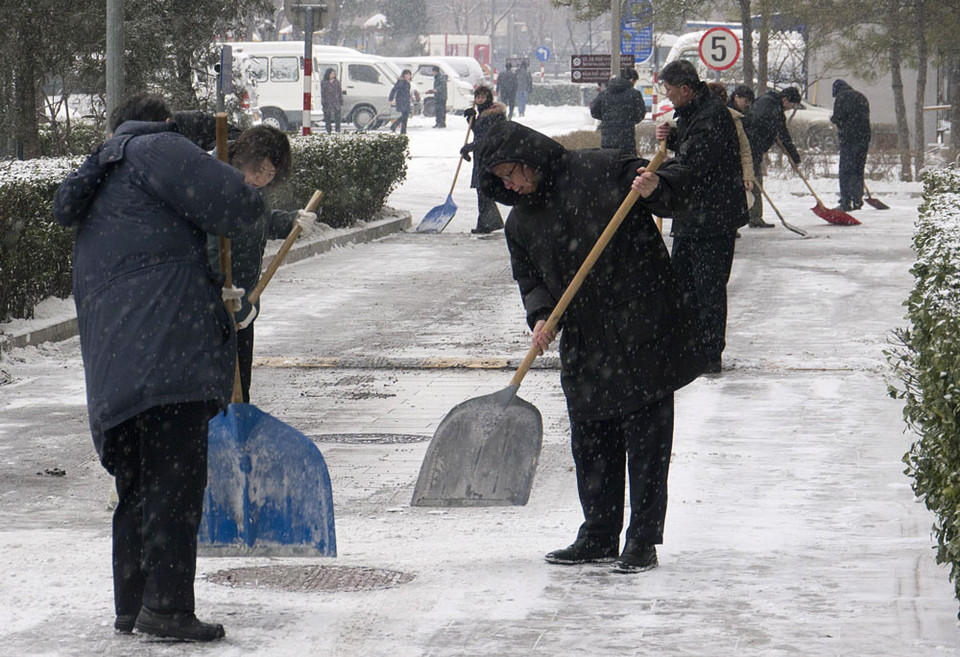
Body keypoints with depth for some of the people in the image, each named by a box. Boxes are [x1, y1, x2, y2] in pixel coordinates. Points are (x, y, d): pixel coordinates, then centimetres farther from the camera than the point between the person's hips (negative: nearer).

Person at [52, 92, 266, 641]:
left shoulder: (98, 188, 30)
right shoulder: (157, 150, 2)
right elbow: (238, 205, -9)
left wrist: (214, 295, 41)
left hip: (113, 363, 9)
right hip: (169, 348, -9)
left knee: (138, 483, 15)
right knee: (177, 477, -10)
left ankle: (131, 606, 17)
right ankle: (166, 606, -15)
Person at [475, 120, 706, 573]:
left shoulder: (601, 171, -7)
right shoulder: (521, 222, 10)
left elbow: (668, 192, -3)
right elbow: (531, 280, 14)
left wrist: (653, 189, -26)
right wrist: (541, 315, -6)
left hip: (643, 332, -6)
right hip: (584, 347, 6)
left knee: (646, 437, -2)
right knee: (590, 442, 9)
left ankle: (643, 540, 3)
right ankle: (599, 537, 21)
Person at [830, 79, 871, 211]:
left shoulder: (841, 97, -2)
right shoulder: (861, 97, 19)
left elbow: (838, 118, -9)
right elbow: (866, 117, 17)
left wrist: (833, 119, 14)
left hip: (848, 137, -6)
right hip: (864, 137, 6)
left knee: (845, 170, -3)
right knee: (859, 169, 13)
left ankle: (845, 202, -8)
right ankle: (858, 201, 15)